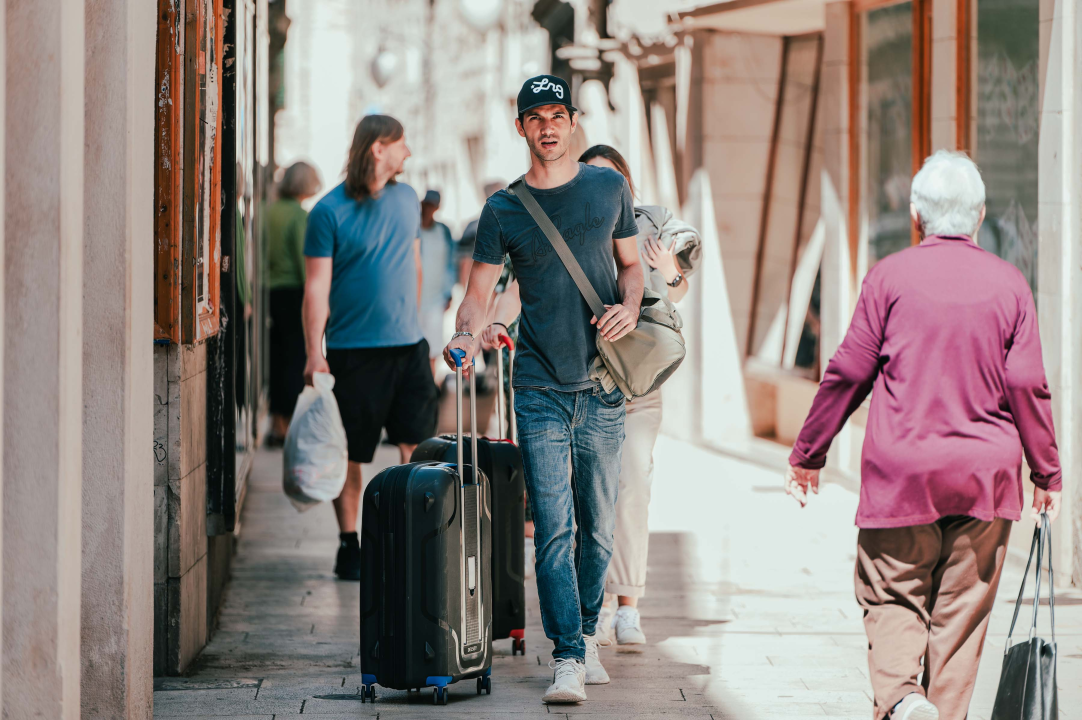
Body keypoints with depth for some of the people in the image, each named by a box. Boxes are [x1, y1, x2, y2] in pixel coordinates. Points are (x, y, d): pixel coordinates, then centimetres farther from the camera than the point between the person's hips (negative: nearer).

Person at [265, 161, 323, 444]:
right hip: (294, 291, -7)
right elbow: (304, 259, -14)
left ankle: (278, 424, 14)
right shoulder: (298, 215, -11)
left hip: (273, 290, 7)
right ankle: (293, 423, -2)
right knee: (297, 358, -2)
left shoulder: (270, 211, 9)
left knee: (277, 359, 11)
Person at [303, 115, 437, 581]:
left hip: (407, 345, 5)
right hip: (353, 349, -4)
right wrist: (314, 353, -14)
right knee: (351, 454, 2)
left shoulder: (407, 199, 11)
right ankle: (349, 547, 14)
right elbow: (317, 287, -8)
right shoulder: (329, 211, -6)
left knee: (419, 446, -1)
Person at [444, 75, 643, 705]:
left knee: (598, 528, 9)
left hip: (602, 390, 2)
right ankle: (569, 659, -10)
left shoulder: (609, 187, 8)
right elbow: (480, 293, 3)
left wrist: (630, 306, -5)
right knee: (555, 528, -9)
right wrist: (468, 335, -18)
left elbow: (630, 262, 17)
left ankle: (586, 636, 26)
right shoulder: (504, 209, 3)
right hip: (540, 391, -2)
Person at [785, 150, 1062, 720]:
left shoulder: (890, 276, -2)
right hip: (986, 477, 2)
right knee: (961, 609, 8)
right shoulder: (1008, 283, 3)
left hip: (901, 470, -1)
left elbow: (848, 373, -1)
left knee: (892, 598, 6)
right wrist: (1047, 473, 11)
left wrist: (807, 454, 9)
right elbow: (1027, 385, 2)